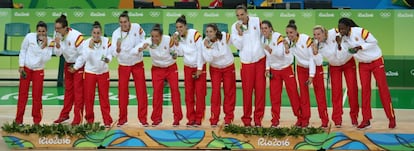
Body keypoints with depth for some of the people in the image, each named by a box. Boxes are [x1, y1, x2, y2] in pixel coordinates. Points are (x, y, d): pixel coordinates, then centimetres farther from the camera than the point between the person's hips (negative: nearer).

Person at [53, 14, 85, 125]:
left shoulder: (76, 36, -27)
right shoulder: (58, 35, -7)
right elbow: (58, 54, -3)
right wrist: (57, 44, -22)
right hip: (68, 64, 7)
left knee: (78, 91, -5)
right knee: (68, 90, 15)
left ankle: (78, 119, 0)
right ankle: (64, 115, 26)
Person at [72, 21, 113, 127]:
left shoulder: (106, 41, -8)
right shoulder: (86, 43, -11)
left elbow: (109, 54, -7)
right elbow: (84, 58, -12)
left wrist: (108, 59, -26)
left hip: (103, 72, 0)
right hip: (89, 72, 0)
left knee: (104, 98, 3)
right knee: (88, 97, 4)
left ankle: (107, 121, 9)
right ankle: (89, 120, 18)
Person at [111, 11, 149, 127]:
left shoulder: (137, 27, -14)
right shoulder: (116, 33, -14)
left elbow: (142, 41, -3)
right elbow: (114, 53, -18)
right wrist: (118, 48, -38)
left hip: (137, 64, 0)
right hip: (123, 65, 0)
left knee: (141, 91, 0)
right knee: (122, 92, 3)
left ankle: (143, 118, 8)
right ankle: (122, 118, 15)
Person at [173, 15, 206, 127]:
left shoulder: (195, 34, -17)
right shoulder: (177, 36, -2)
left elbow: (200, 51, -15)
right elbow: (181, 53, -3)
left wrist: (199, 69, -14)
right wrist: (176, 43, -19)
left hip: (199, 66, -5)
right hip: (188, 67, 5)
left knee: (200, 93, -4)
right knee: (189, 94, 4)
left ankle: (198, 119, 1)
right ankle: (191, 119, 10)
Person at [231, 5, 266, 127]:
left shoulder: (256, 21, 0)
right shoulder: (234, 27, -2)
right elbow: (238, 46, -6)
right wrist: (239, 33, -18)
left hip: (260, 60, 1)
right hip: (246, 62, -1)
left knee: (260, 90, 0)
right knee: (247, 91, -3)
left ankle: (258, 119, 7)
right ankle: (246, 119, 7)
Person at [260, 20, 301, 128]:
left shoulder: (278, 37, -18)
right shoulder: (263, 40, 0)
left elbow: (280, 53, -25)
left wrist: (270, 49, -41)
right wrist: (267, 68, -2)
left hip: (286, 68, -4)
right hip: (274, 70, 5)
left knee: (293, 93, -1)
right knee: (274, 95, 2)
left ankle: (300, 117, 11)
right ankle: (275, 120, 10)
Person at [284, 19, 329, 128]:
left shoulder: (306, 39, -25)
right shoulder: (288, 41, -10)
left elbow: (312, 57, -21)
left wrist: (311, 75, -21)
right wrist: (287, 48, -27)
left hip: (315, 66, -4)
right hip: (301, 68, 5)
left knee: (319, 93, -3)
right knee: (303, 94, 3)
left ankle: (325, 120, 1)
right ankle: (304, 120, 8)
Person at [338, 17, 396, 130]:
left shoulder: (360, 32, -23)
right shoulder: (343, 37, -6)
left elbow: (374, 42, -18)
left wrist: (360, 47, -28)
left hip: (376, 61, -5)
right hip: (363, 64, 5)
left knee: (383, 88, -2)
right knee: (365, 90, 0)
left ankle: (392, 119, 5)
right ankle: (366, 120, 3)